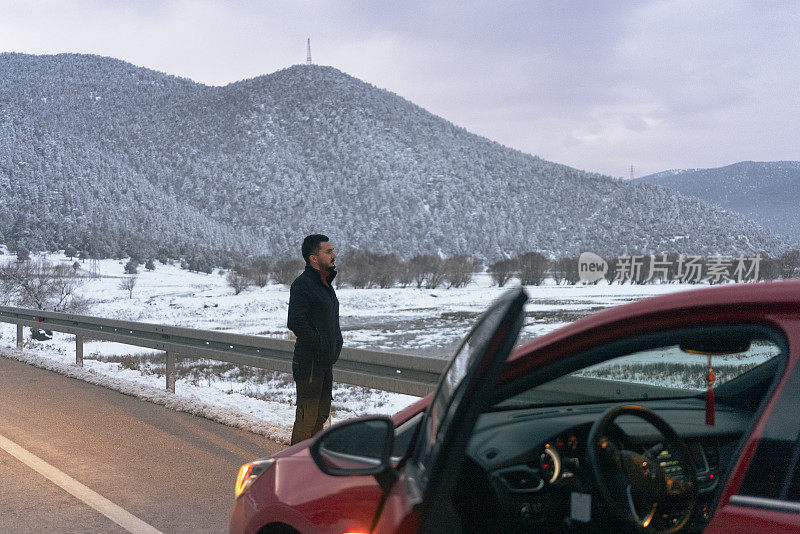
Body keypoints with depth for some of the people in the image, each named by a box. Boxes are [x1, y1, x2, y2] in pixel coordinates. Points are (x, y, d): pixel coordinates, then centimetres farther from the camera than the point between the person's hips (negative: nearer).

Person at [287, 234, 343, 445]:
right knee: (307, 417, -8)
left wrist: (336, 344, 12)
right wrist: (321, 346, -18)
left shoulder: (325, 283, 17)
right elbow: (295, 323, -21)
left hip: (326, 362, 9)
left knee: (321, 414, 14)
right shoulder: (302, 284, -13)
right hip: (309, 362, -9)